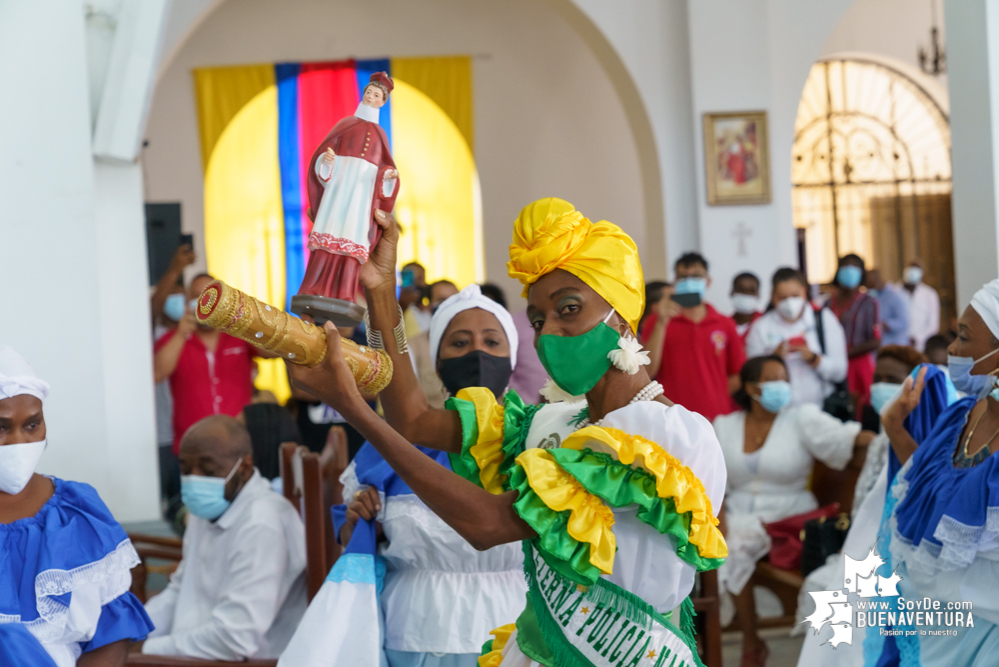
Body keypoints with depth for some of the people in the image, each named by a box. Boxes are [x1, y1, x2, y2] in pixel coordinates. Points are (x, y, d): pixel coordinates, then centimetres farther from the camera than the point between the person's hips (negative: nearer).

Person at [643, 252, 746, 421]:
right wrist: (661, 323, -10)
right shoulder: (657, 321, 7)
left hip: (718, 420, 2)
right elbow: (648, 371, -5)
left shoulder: (725, 325, 11)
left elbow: (738, 375, 16)